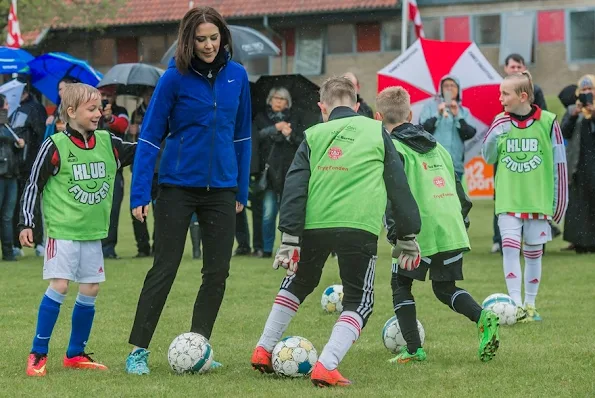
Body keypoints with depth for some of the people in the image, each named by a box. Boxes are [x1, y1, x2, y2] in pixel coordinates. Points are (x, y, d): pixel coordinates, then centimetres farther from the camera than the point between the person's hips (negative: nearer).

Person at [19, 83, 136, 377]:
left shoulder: (108, 143, 5)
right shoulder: (55, 146, -9)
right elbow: (34, 185, -4)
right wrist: (26, 223, -8)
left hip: (93, 231, 6)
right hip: (62, 229, -6)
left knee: (90, 291, 7)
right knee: (59, 286, -12)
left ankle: (76, 354, 20)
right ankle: (38, 355, -3)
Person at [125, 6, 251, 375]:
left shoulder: (237, 76, 2)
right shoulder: (175, 77, -9)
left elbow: (242, 135, 10)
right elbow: (150, 137, -7)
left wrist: (242, 190, 9)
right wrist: (140, 194, -12)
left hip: (221, 188, 4)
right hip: (178, 187, -4)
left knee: (218, 271, 4)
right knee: (164, 269, -3)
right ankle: (138, 351, 3)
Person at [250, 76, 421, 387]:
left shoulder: (313, 136, 14)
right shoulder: (377, 132, 13)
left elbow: (294, 188, 4)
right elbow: (398, 186, 13)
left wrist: (289, 239, 2)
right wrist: (408, 236, 20)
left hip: (313, 226, 2)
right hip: (360, 227, -2)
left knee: (297, 285, 29)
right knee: (358, 303, 10)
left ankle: (263, 351, 30)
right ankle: (326, 367, -10)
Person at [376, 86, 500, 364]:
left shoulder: (392, 148, -4)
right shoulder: (436, 146, 19)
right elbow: (456, 183, 21)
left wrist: (395, 229, -16)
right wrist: (463, 217, 27)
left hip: (418, 230, -6)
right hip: (452, 230, 6)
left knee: (400, 285, 12)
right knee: (445, 288, 18)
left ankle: (413, 349, 3)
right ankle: (482, 318, -10)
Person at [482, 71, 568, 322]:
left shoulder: (548, 122, -6)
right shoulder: (500, 121, 1)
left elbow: (559, 163, 0)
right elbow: (488, 158, 7)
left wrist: (559, 200, 1)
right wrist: (494, 136, -11)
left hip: (538, 199, -1)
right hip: (508, 200, 1)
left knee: (533, 252, 8)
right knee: (510, 247, -10)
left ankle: (530, 305, 19)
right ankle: (515, 305, -9)